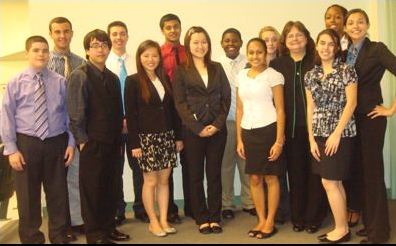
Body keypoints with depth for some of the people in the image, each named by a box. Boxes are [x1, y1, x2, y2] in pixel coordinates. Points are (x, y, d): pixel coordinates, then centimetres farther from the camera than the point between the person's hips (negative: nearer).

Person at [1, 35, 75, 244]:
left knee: (58, 192, 11)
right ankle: (30, 237, 28)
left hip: (56, 142, 1)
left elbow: (69, 114, 4)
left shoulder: (60, 82, 0)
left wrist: (71, 143, 0)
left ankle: (59, 236, 29)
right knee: (27, 194, 10)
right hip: (26, 143, -1)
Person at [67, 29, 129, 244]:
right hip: (92, 143, -6)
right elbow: (75, 112, -12)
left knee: (110, 186, 13)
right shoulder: (80, 75, -8)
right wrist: (83, 140, -13)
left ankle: (108, 228, 27)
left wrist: (118, 139, 9)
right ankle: (95, 234, 15)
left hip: (112, 143, 6)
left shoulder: (113, 78, 12)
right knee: (91, 188, 3)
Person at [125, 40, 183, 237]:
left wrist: (178, 136, 8)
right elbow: (130, 114, -9)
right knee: (151, 181, 3)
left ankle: (164, 220, 17)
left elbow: (173, 109, 11)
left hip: (167, 136, 5)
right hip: (146, 138, -4)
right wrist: (134, 143, -13)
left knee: (164, 180, 8)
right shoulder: (133, 81, -5)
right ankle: (153, 222, 16)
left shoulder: (165, 79, 10)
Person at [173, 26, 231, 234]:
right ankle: (202, 219, 15)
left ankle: (214, 217, 15)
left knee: (214, 174, 6)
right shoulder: (181, 71, 2)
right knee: (195, 176, 5)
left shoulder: (217, 68, 11)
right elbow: (180, 103, -4)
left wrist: (218, 124, -8)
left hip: (217, 129, 2)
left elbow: (226, 98, 6)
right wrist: (198, 128, -12)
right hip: (193, 130, -2)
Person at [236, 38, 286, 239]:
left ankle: (270, 222, 15)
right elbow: (240, 110, 13)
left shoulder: (273, 75, -4)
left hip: (268, 130, -5)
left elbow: (280, 110, -6)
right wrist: (239, 139, 11)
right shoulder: (241, 76, 10)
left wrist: (279, 141, -12)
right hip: (248, 132, 5)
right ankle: (261, 220, 21)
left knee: (271, 177, 4)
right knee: (254, 178, 9)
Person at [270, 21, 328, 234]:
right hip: (290, 128, 2)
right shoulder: (277, 65, 5)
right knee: (295, 173, 8)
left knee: (315, 172, 4)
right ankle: (297, 218, 20)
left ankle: (314, 217, 17)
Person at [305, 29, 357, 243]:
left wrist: (336, 133, -16)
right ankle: (341, 227, 18)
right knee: (334, 182, 9)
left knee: (329, 182, -4)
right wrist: (311, 138, 4)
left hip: (340, 133, -6)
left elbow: (351, 103, -11)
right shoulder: (311, 75, 10)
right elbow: (310, 108, 9)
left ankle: (342, 229, 9)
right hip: (320, 134, 6)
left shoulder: (346, 71, -5)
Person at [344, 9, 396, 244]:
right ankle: (369, 223, 26)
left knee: (373, 171, 0)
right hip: (351, 118, 6)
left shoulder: (377, 49, -8)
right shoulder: (344, 54, 10)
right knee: (360, 171, 12)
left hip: (371, 117, -6)